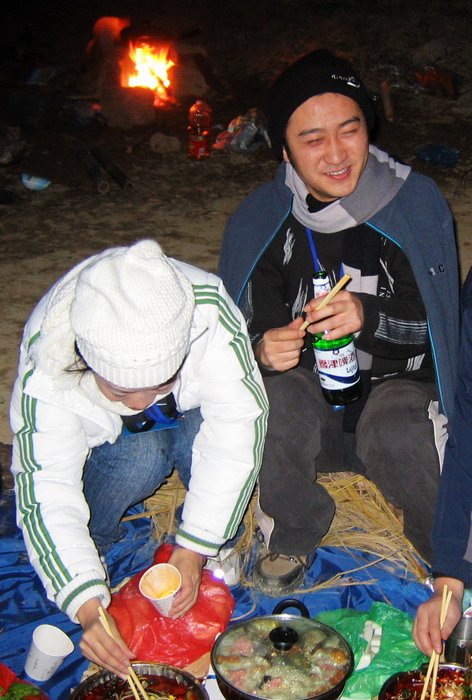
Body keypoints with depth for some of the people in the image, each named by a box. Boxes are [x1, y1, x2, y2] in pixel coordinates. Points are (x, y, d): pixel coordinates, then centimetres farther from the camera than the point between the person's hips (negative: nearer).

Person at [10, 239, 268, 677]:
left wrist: (193, 550, -34)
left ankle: (215, 538, -3)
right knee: (141, 456, -33)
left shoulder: (210, 311, -37)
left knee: (195, 443, -32)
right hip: (103, 438, -1)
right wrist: (88, 609, -45)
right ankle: (94, 539, -3)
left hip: (189, 413, 1)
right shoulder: (45, 374, -36)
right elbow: (46, 496, -34)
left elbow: (236, 427, -33)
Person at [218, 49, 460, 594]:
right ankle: (291, 536, -4)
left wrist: (369, 318, -30)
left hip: (398, 387, -1)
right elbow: (254, 331, -1)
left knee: (397, 432, -34)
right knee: (272, 395, -31)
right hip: (313, 400, 2)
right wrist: (264, 348, -26)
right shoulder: (261, 220, -6)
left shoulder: (416, 202, -10)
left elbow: (439, 325, -8)